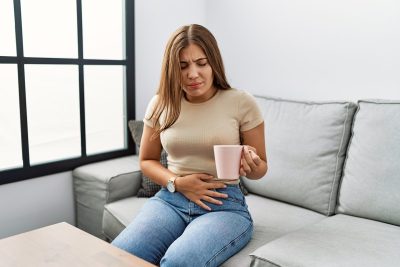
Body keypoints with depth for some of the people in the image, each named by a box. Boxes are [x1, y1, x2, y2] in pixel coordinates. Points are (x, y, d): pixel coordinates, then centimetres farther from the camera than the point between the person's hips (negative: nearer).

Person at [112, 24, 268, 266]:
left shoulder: (242, 103, -4)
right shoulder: (161, 104, 4)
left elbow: (261, 170, 6)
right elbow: (147, 160, 15)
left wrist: (251, 163, -19)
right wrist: (177, 183, -5)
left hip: (225, 204, -2)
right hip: (170, 199, 3)